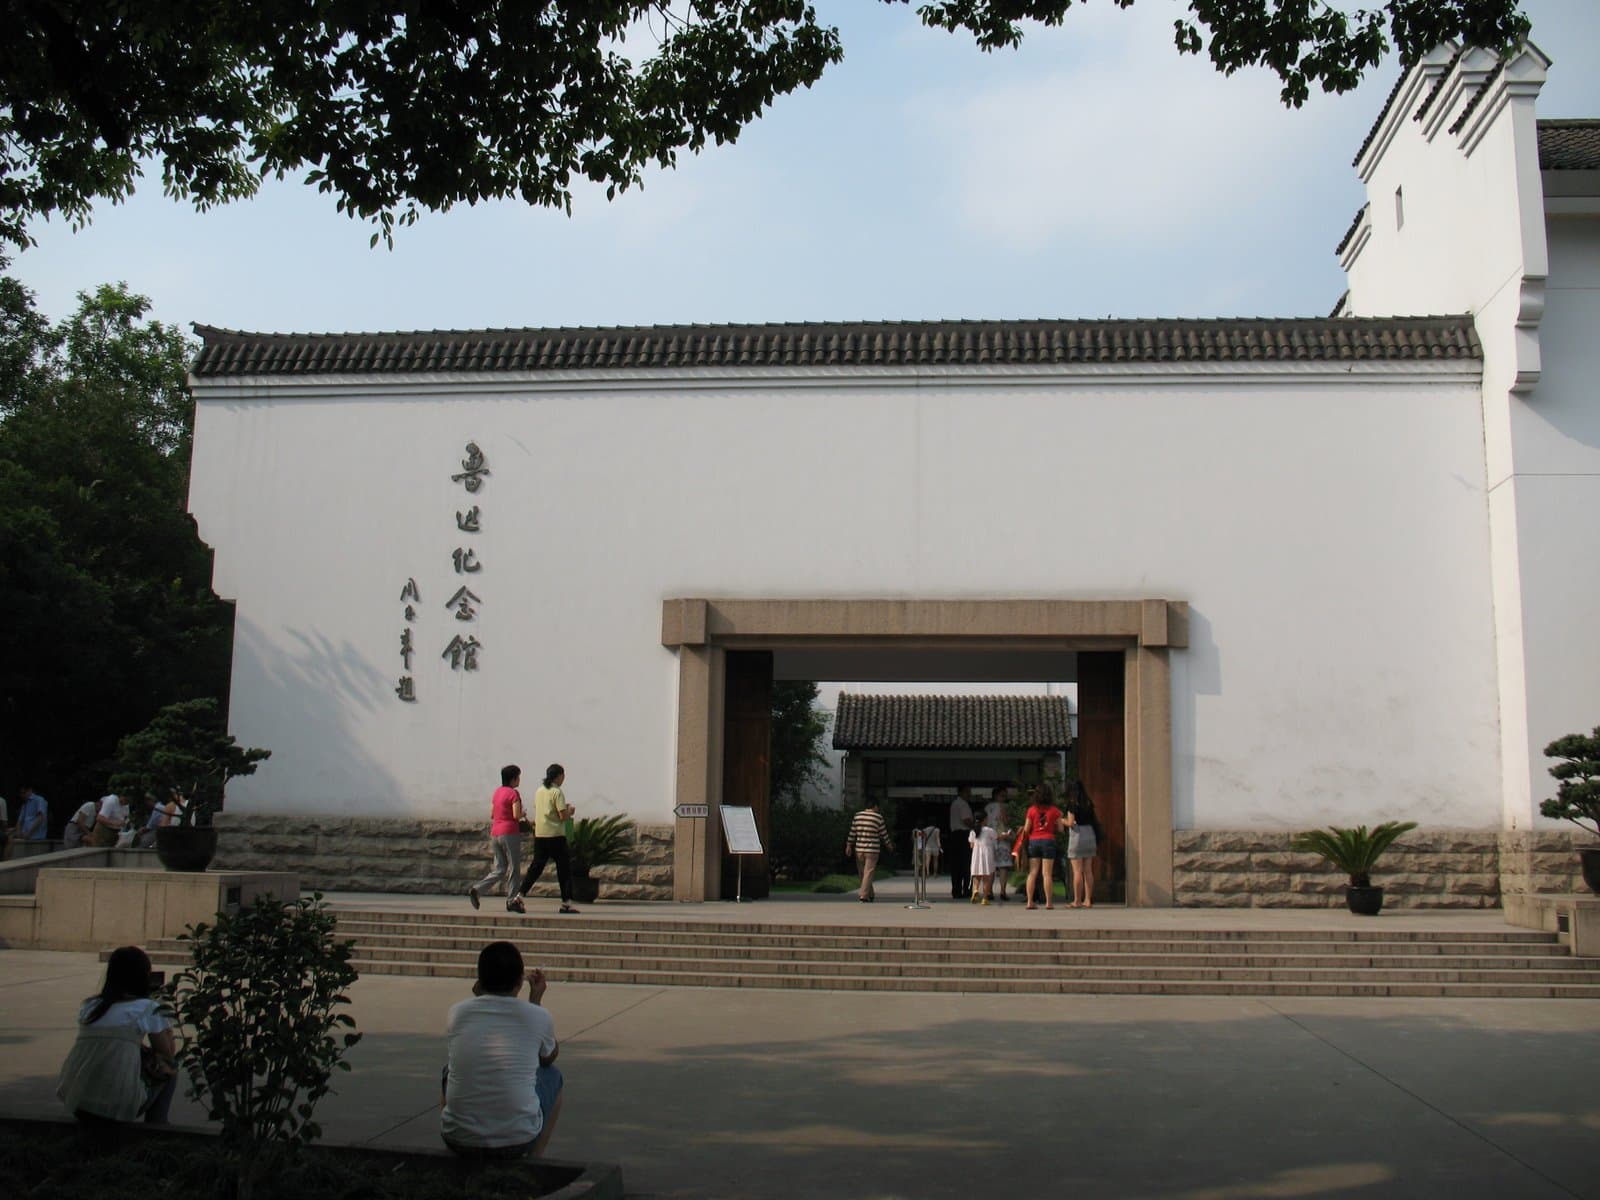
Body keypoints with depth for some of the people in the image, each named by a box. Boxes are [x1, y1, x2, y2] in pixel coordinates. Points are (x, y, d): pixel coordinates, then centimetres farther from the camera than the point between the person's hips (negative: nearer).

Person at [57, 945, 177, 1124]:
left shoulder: (89, 1006, 14)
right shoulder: (149, 1009, 0)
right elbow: (168, 1054, 11)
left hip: (76, 1106, 5)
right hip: (118, 1107, -5)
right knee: (169, 1067, 22)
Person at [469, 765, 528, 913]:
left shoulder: (497, 792, 13)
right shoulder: (513, 793, -10)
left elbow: (491, 815, 16)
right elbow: (516, 815, -16)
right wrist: (523, 814, 4)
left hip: (495, 833, 8)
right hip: (509, 833, -8)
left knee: (499, 870, 12)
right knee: (514, 868, 3)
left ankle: (475, 889, -2)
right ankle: (512, 901, 5)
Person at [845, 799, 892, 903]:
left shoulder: (857, 815, 4)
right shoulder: (878, 817, -5)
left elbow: (852, 832, 5)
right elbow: (883, 833, 2)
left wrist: (849, 845, 12)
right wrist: (888, 844, 17)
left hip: (859, 849, 4)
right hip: (872, 849, -4)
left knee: (863, 873, 15)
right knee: (868, 873, -2)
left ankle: (870, 895, 25)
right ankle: (863, 895, -10)